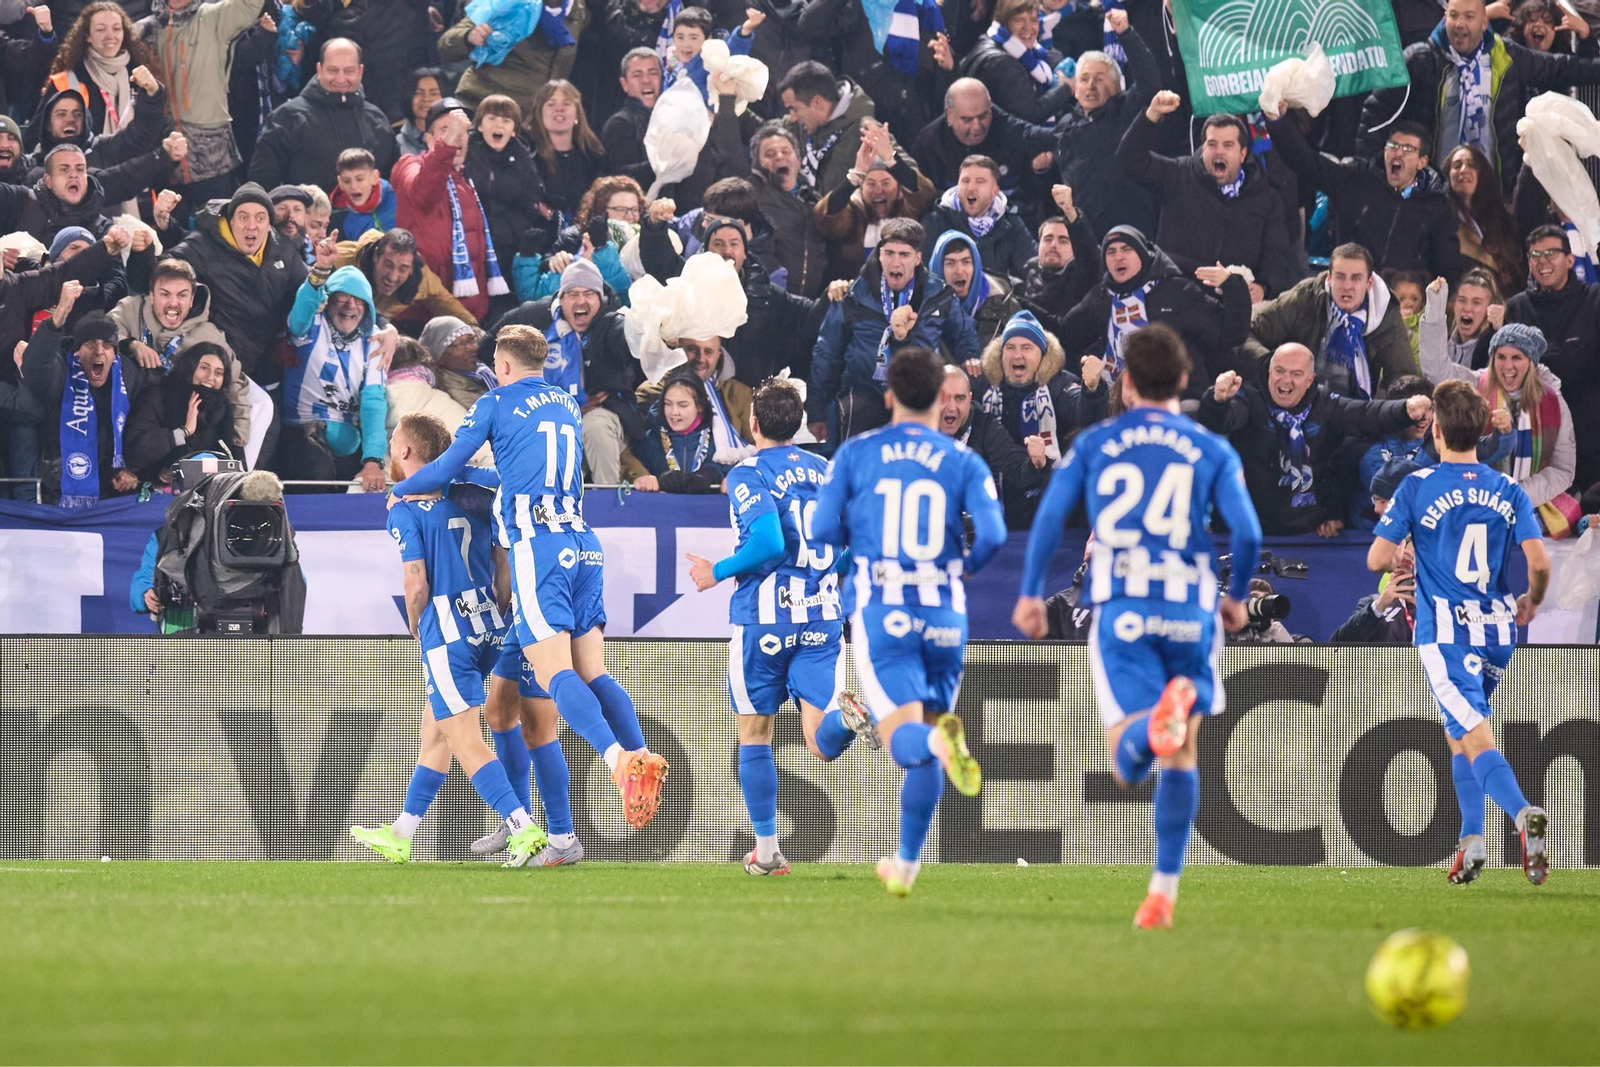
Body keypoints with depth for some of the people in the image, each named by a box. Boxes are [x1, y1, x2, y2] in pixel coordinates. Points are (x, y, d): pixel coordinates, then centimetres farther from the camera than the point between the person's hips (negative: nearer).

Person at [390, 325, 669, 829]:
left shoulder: (496, 404, 2)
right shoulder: (568, 405, 20)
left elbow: (448, 468, 6)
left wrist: (400, 490, 24)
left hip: (537, 544, -6)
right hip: (582, 545, 6)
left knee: (555, 674, -14)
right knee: (592, 673, 7)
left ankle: (618, 757, -35)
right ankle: (641, 757, -12)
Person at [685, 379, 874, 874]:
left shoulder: (748, 475, -7)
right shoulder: (828, 471, 11)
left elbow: (768, 541, -21)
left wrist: (717, 572, -6)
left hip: (764, 618, -4)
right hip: (823, 619, 4)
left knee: (755, 735, 12)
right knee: (822, 742, -1)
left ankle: (767, 849, 13)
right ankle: (851, 716, -36)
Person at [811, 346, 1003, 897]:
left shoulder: (855, 453, 3)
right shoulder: (965, 462, 3)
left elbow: (824, 531, -2)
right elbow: (992, 536, -9)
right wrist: (963, 566, 13)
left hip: (880, 614, -2)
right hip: (944, 615, 2)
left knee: (905, 739, -11)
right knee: (925, 752, 16)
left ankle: (940, 738, -47)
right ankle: (906, 864, 19)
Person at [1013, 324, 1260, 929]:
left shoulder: (1093, 444, 10)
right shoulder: (1212, 451, 8)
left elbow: (1049, 517, 0)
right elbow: (1247, 533, -1)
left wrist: (1030, 594, 10)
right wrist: (1237, 596, 16)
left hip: (1120, 613, -1)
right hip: (1189, 613, 1)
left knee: (1129, 765, -9)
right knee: (1181, 759, 15)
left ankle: (1160, 719, -45)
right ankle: (1163, 891, 11)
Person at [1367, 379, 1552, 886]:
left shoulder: (1417, 487, -6)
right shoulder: (1508, 491, 3)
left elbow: (1377, 559, -8)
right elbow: (1539, 562, -5)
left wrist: (1402, 558, 16)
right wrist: (1532, 601, 16)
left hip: (1445, 634, -4)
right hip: (1497, 632, 4)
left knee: (1477, 742, -12)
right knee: (1457, 732, 24)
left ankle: (1524, 814, -38)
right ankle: (1471, 840, 19)